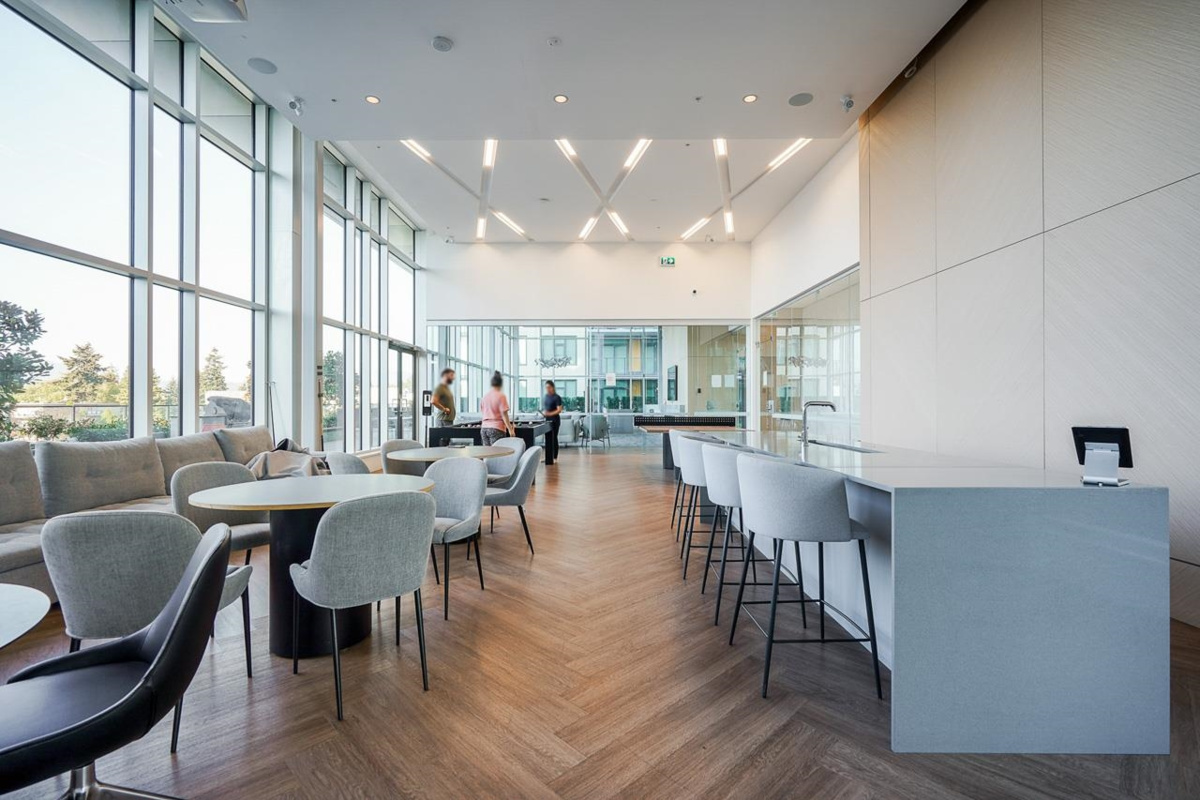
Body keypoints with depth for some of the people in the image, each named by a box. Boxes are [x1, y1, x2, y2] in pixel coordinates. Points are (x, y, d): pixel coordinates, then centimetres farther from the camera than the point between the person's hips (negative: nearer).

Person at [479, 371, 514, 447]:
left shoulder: (485, 396, 9)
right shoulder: (501, 396, -8)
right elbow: (504, 415, -11)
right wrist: (510, 429, -9)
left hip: (484, 428, 6)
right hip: (496, 429, -6)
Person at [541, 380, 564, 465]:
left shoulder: (557, 397, -9)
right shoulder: (544, 396, 11)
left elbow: (559, 410, -15)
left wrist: (550, 413, -26)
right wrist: (543, 412, -1)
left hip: (555, 420, -6)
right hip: (547, 420, 6)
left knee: (554, 438, -1)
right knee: (547, 438, 9)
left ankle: (554, 457, 6)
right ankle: (548, 457, 18)